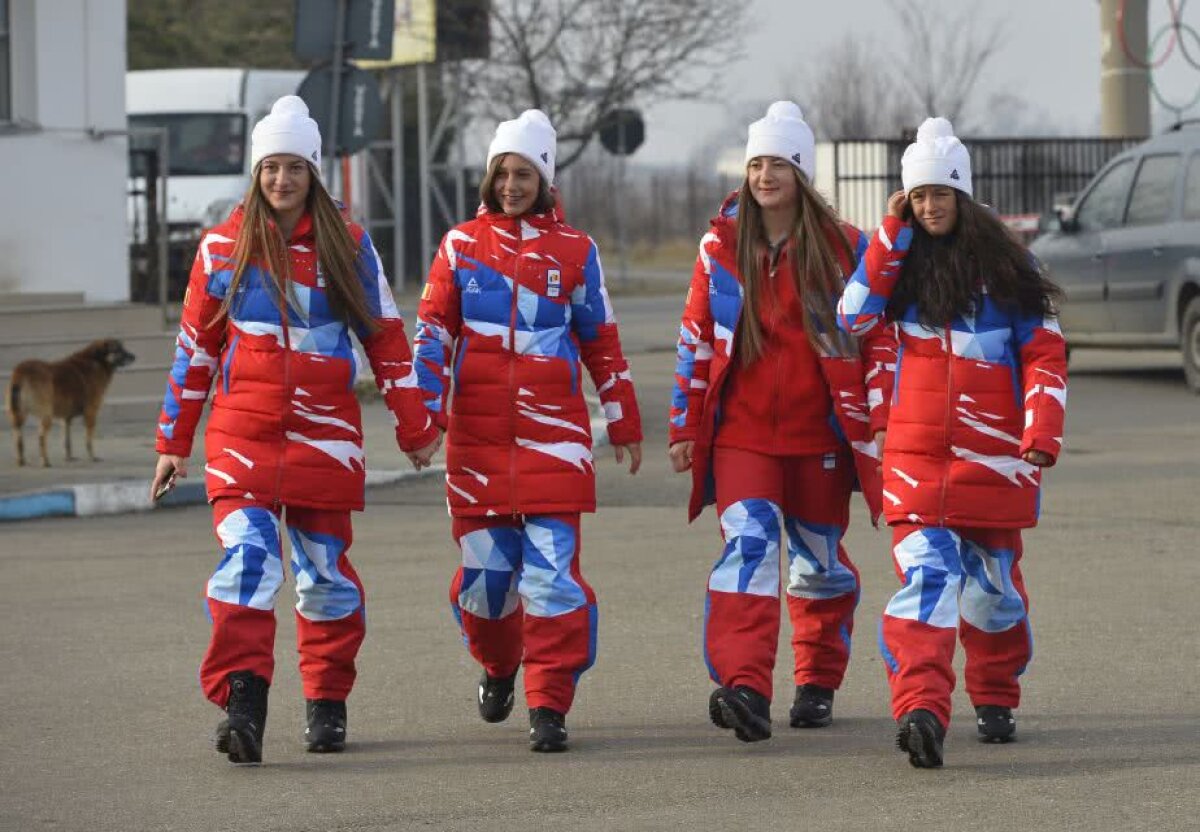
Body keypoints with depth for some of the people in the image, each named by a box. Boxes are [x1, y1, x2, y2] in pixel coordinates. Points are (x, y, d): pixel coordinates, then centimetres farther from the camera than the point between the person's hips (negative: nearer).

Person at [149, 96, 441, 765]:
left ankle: (328, 703, 21)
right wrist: (174, 441, 11)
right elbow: (196, 346, 11)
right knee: (249, 556, -18)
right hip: (243, 434, -1)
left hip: (324, 434, 1)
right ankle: (243, 703, -24)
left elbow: (386, 337, 10)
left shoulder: (348, 246, 4)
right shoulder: (224, 248, 5)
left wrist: (415, 425, 8)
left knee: (325, 570, 6)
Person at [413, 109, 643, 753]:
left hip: (553, 428, -1)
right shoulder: (461, 245, 8)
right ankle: (498, 666, 35)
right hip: (478, 431, 1)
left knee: (552, 569, -10)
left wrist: (623, 421, 15)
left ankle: (549, 705, -6)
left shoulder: (574, 251, 7)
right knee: (484, 566, 6)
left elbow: (601, 341, 13)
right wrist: (427, 407, -6)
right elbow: (433, 331, 5)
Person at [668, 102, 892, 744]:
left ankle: (818, 682, 27)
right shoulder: (721, 246, 4)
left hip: (818, 433, 0)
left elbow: (877, 336, 3)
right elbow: (695, 337, 9)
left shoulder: (843, 248, -1)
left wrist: (880, 419, -4)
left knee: (820, 558, 11)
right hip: (741, 432, 0)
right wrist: (684, 426, 7)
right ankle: (743, 685, -28)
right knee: (748, 541, -17)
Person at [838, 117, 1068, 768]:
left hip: (993, 454, 0)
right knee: (925, 573, -16)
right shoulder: (901, 261, 7)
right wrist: (891, 236, -8)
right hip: (915, 451, 0)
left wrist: (1043, 433, -9)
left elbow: (1046, 354, 2)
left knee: (992, 580, 11)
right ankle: (920, 709, -29)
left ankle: (996, 701, 31)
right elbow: (855, 316, -8)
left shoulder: (1004, 265, 2)